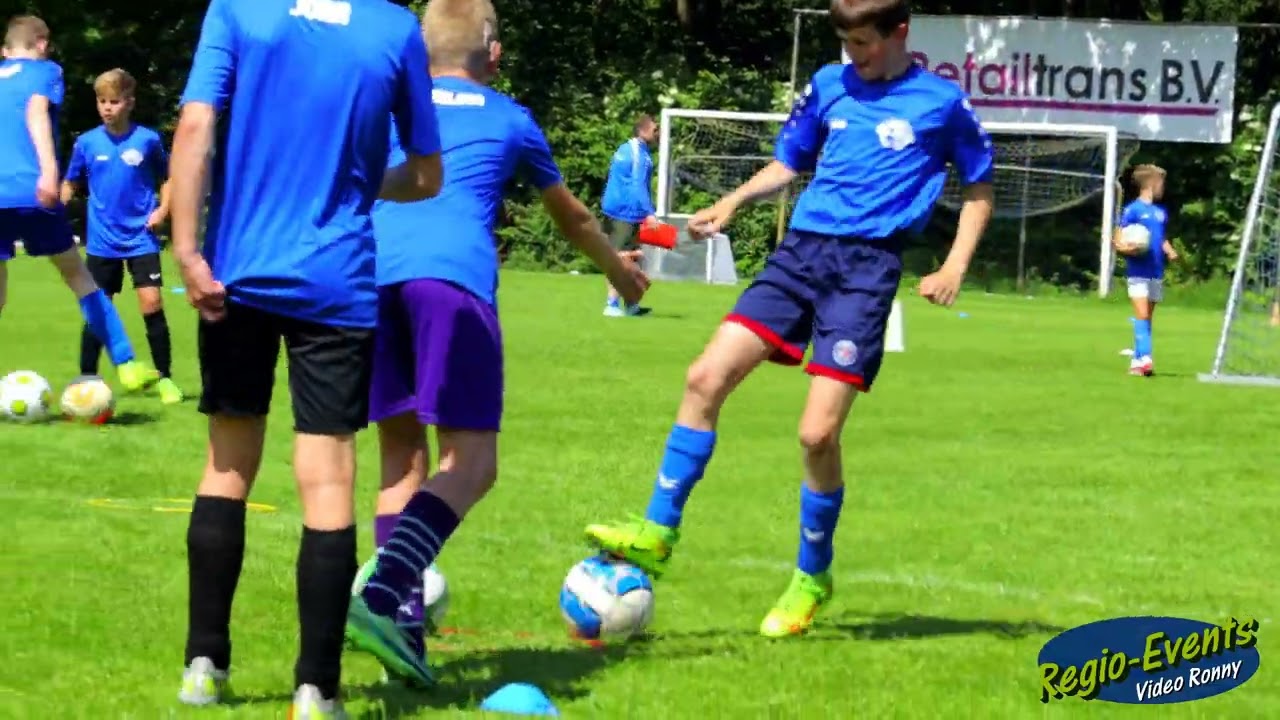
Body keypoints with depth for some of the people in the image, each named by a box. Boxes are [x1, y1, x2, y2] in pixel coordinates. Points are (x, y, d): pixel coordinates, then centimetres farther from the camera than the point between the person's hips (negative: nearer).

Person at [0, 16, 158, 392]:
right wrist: (48, 168, -24)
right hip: (31, 191, -3)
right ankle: (126, 365, 12)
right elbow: (36, 112, -10)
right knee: (77, 275, 12)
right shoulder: (44, 71, 9)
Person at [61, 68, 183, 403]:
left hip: (141, 238, -1)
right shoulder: (87, 143, 0)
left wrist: (163, 209, -7)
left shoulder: (148, 140, -4)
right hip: (102, 242, 2)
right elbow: (70, 185, 9)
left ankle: (165, 379, 0)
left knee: (151, 303, -10)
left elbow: (166, 179, 9)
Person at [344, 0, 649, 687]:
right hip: (452, 278, -3)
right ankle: (381, 594, -29)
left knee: (400, 451, 14)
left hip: (370, 274, 3)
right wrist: (619, 269, 57)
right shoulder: (509, 119, 24)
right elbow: (572, 217, 39)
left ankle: (405, 626, 5)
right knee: (470, 460, -5)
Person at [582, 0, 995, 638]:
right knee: (706, 376, -11)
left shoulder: (942, 103, 1)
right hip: (802, 249, 5)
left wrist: (955, 265, 0)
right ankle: (657, 534, -3)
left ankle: (812, 577, 10)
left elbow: (979, 187, 12)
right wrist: (733, 201, 8)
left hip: (868, 266, -4)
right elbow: (788, 163, 25)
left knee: (818, 432, -11)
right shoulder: (829, 85, 12)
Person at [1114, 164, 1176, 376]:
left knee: (1147, 318, 8)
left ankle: (1137, 361, 13)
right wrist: (1128, 248, -26)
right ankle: (1144, 357, -21)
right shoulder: (1132, 210, -6)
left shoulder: (1161, 212, 12)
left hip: (1156, 272, 7)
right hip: (1138, 272, -7)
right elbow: (1118, 242, -5)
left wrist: (1170, 251, 5)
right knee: (1142, 315, -14)